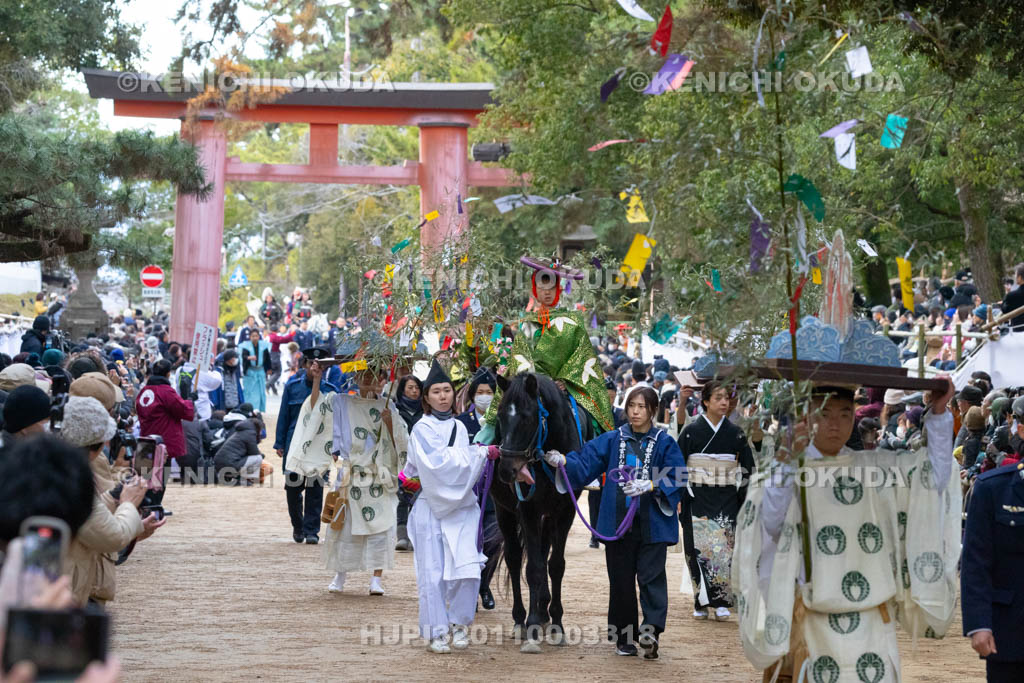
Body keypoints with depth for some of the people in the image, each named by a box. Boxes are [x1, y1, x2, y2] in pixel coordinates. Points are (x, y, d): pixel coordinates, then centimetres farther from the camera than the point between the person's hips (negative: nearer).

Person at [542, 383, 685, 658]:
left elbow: (675, 480, -6)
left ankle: (651, 631, -15)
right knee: (621, 581, 7)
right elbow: (585, 463, 2)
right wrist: (562, 461, -16)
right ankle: (624, 638, 15)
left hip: (652, 524, -3)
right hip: (618, 522, 3)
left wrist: (649, 486, -21)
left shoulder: (664, 444, 1)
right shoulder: (612, 440, 8)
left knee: (651, 576, -10)